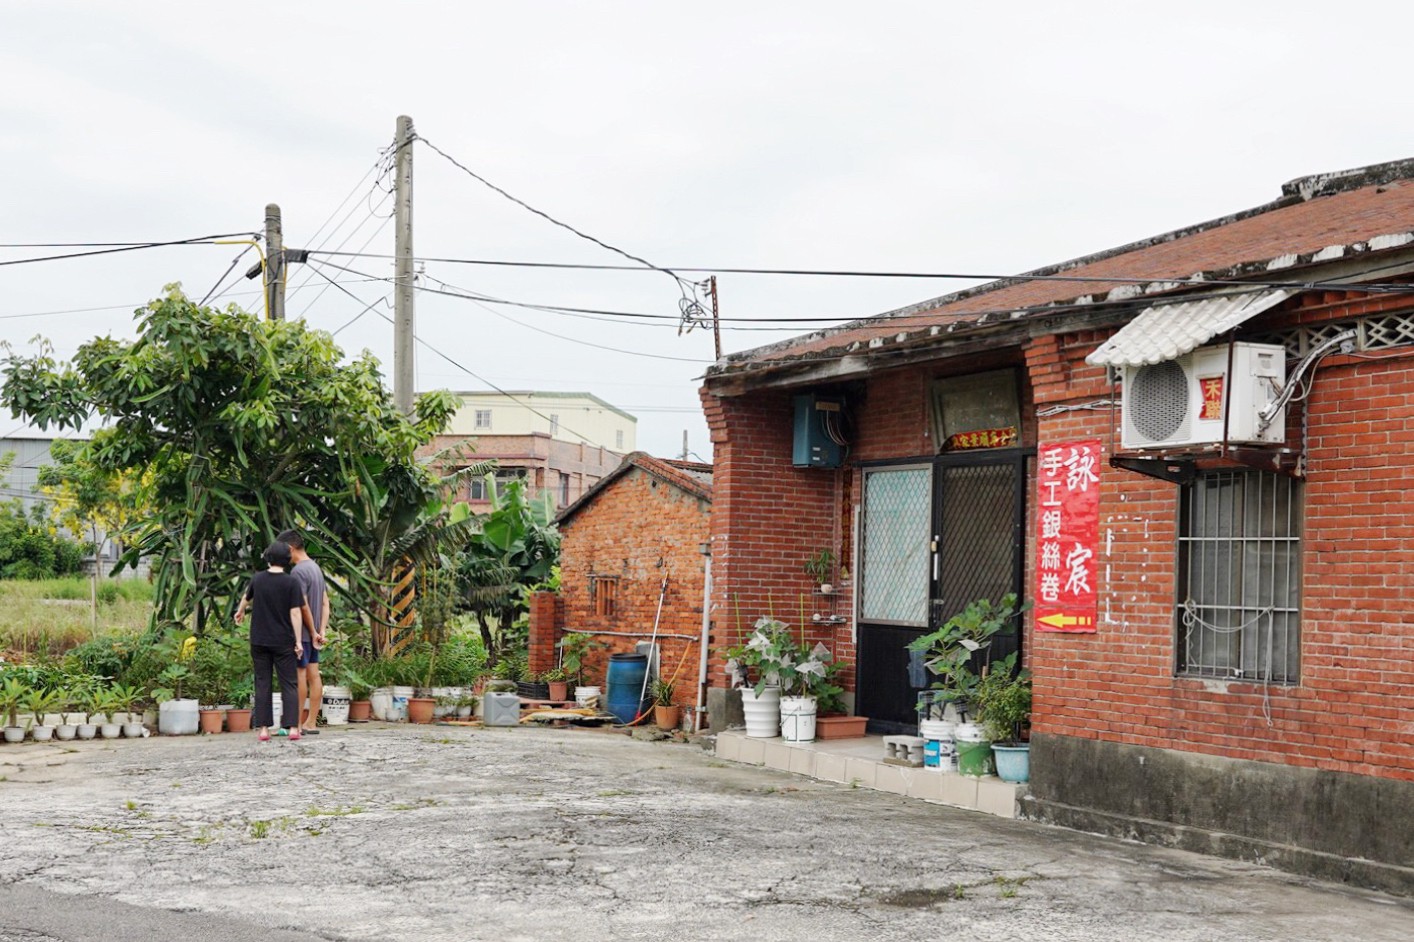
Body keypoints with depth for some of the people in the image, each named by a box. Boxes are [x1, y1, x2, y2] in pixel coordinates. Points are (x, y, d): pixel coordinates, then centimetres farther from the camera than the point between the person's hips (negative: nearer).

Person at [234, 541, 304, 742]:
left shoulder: (257, 579, 2)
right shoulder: (291, 582, -9)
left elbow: (246, 597, 22)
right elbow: (295, 613, -12)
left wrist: (240, 611, 44)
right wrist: (298, 641, -8)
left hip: (259, 641, 2)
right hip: (284, 642, -2)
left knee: (262, 684, 7)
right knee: (289, 684, 2)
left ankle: (263, 729, 4)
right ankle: (292, 727, -5)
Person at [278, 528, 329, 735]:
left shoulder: (298, 571, -15)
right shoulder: (316, 568, 14)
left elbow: (303, 606, -18)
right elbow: (325, 603, 12)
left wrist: (313, 632, -10)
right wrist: (322, 631, 7)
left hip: (302, 632, -9)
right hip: (313, 632, 9)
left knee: (300, 674, -5)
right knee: (313, 674, 7)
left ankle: (297, 723, -2)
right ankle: (311, 722, 11)